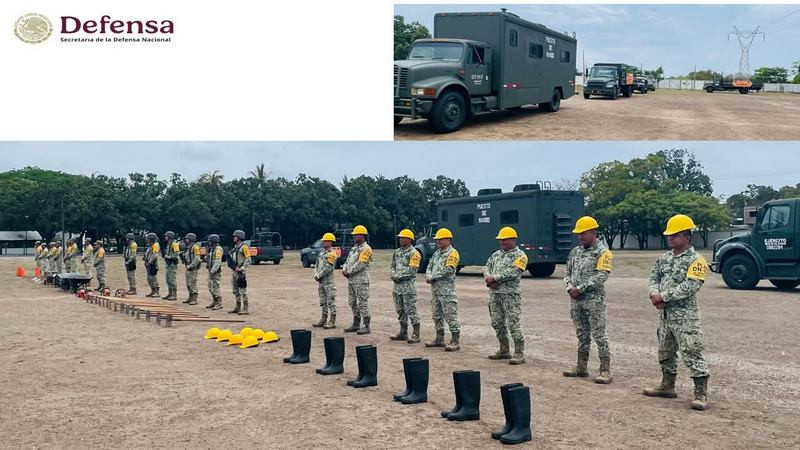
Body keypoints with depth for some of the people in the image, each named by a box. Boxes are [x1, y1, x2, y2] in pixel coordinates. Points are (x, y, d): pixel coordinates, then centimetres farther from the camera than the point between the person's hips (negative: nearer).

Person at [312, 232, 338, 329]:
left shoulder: (332, 253, -11)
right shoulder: (321, 253, 16)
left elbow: (328, 268, -18)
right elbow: (316, 265, 16)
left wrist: (319, 275, -14)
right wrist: (316, 274, -2)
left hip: (329, 280, -9)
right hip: (321, 281, 9)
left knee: (331, 301, -5)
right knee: (323, 302, 14)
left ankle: (332, 322, -3)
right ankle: (323, 320, 22)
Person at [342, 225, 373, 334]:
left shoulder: (366, 248, -10)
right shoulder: (354, 248, 18)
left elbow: (360, 264, -18)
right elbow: (348, 261, 19)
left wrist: (349, 272, -13)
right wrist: (344, 269, 0)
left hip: (361, 279, -9)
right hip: (351, 279, 10)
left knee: (363, 303, -7)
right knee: (352, 302, 13)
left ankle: (366, 326, -3)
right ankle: (356, 324, 23)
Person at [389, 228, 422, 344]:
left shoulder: (414, 253, -9)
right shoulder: (397, 252, 15)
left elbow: (412, 270, -18)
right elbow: (392, 265, 15)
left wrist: (398, 276, -15)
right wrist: (392, 274, -5)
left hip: (408, 285, -8)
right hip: (397, 285, 8)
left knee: (411, 310, -6)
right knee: (400, 310, 13)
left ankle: (416, 335, -1)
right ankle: (403, 333, 23)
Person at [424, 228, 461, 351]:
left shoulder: (452, 253, -8)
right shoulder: (437, 253, 19)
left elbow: (447, 270, -18)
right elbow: (430, 265, 17)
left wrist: (432, 277, -13)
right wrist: (428, 276, -5)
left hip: (447, 288, -9)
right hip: (435, 288, 9)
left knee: (450, 315, -8)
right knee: (437, 314, 15)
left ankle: (455, 341, -6)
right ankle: (439, 339, 25)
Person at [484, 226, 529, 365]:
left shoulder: (520, 255, -5)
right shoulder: (496, 254, 18)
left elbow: (513, 272, -18)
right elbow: (487, 266, 14)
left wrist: (494, 278, -17)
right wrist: (488, 278, -8)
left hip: (510, 294, -8)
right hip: (494, 293, 8)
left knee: (513, 323, -8)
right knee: (497, 322, 12)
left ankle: (519, 353, -4)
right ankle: (504, 350, 24)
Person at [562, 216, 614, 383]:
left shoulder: (603, 252, -8)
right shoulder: (575, 251, 14)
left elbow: (601, 277, -17)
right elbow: (567, 272, 15)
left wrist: (579, 288, -17)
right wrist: (569, 288, -5)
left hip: (594, 299, -7)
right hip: (576, 300, 7)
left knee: (599, 335, -5)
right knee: (582, 335, 14)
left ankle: (605, 371, -1)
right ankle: (581, 367, 22)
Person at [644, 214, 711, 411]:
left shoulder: (696, 260, -12)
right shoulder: (664, 258, 11)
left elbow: (690, 287, -22)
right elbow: (654, 277, 11)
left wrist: (663, 296, -20)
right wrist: (655, 294, -11)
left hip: (685, 315, -8)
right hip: (665, 313, 8)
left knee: (692, 353, -9)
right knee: (665, 351, 18)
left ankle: (701, 394, -5)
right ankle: (667, 386, 32)